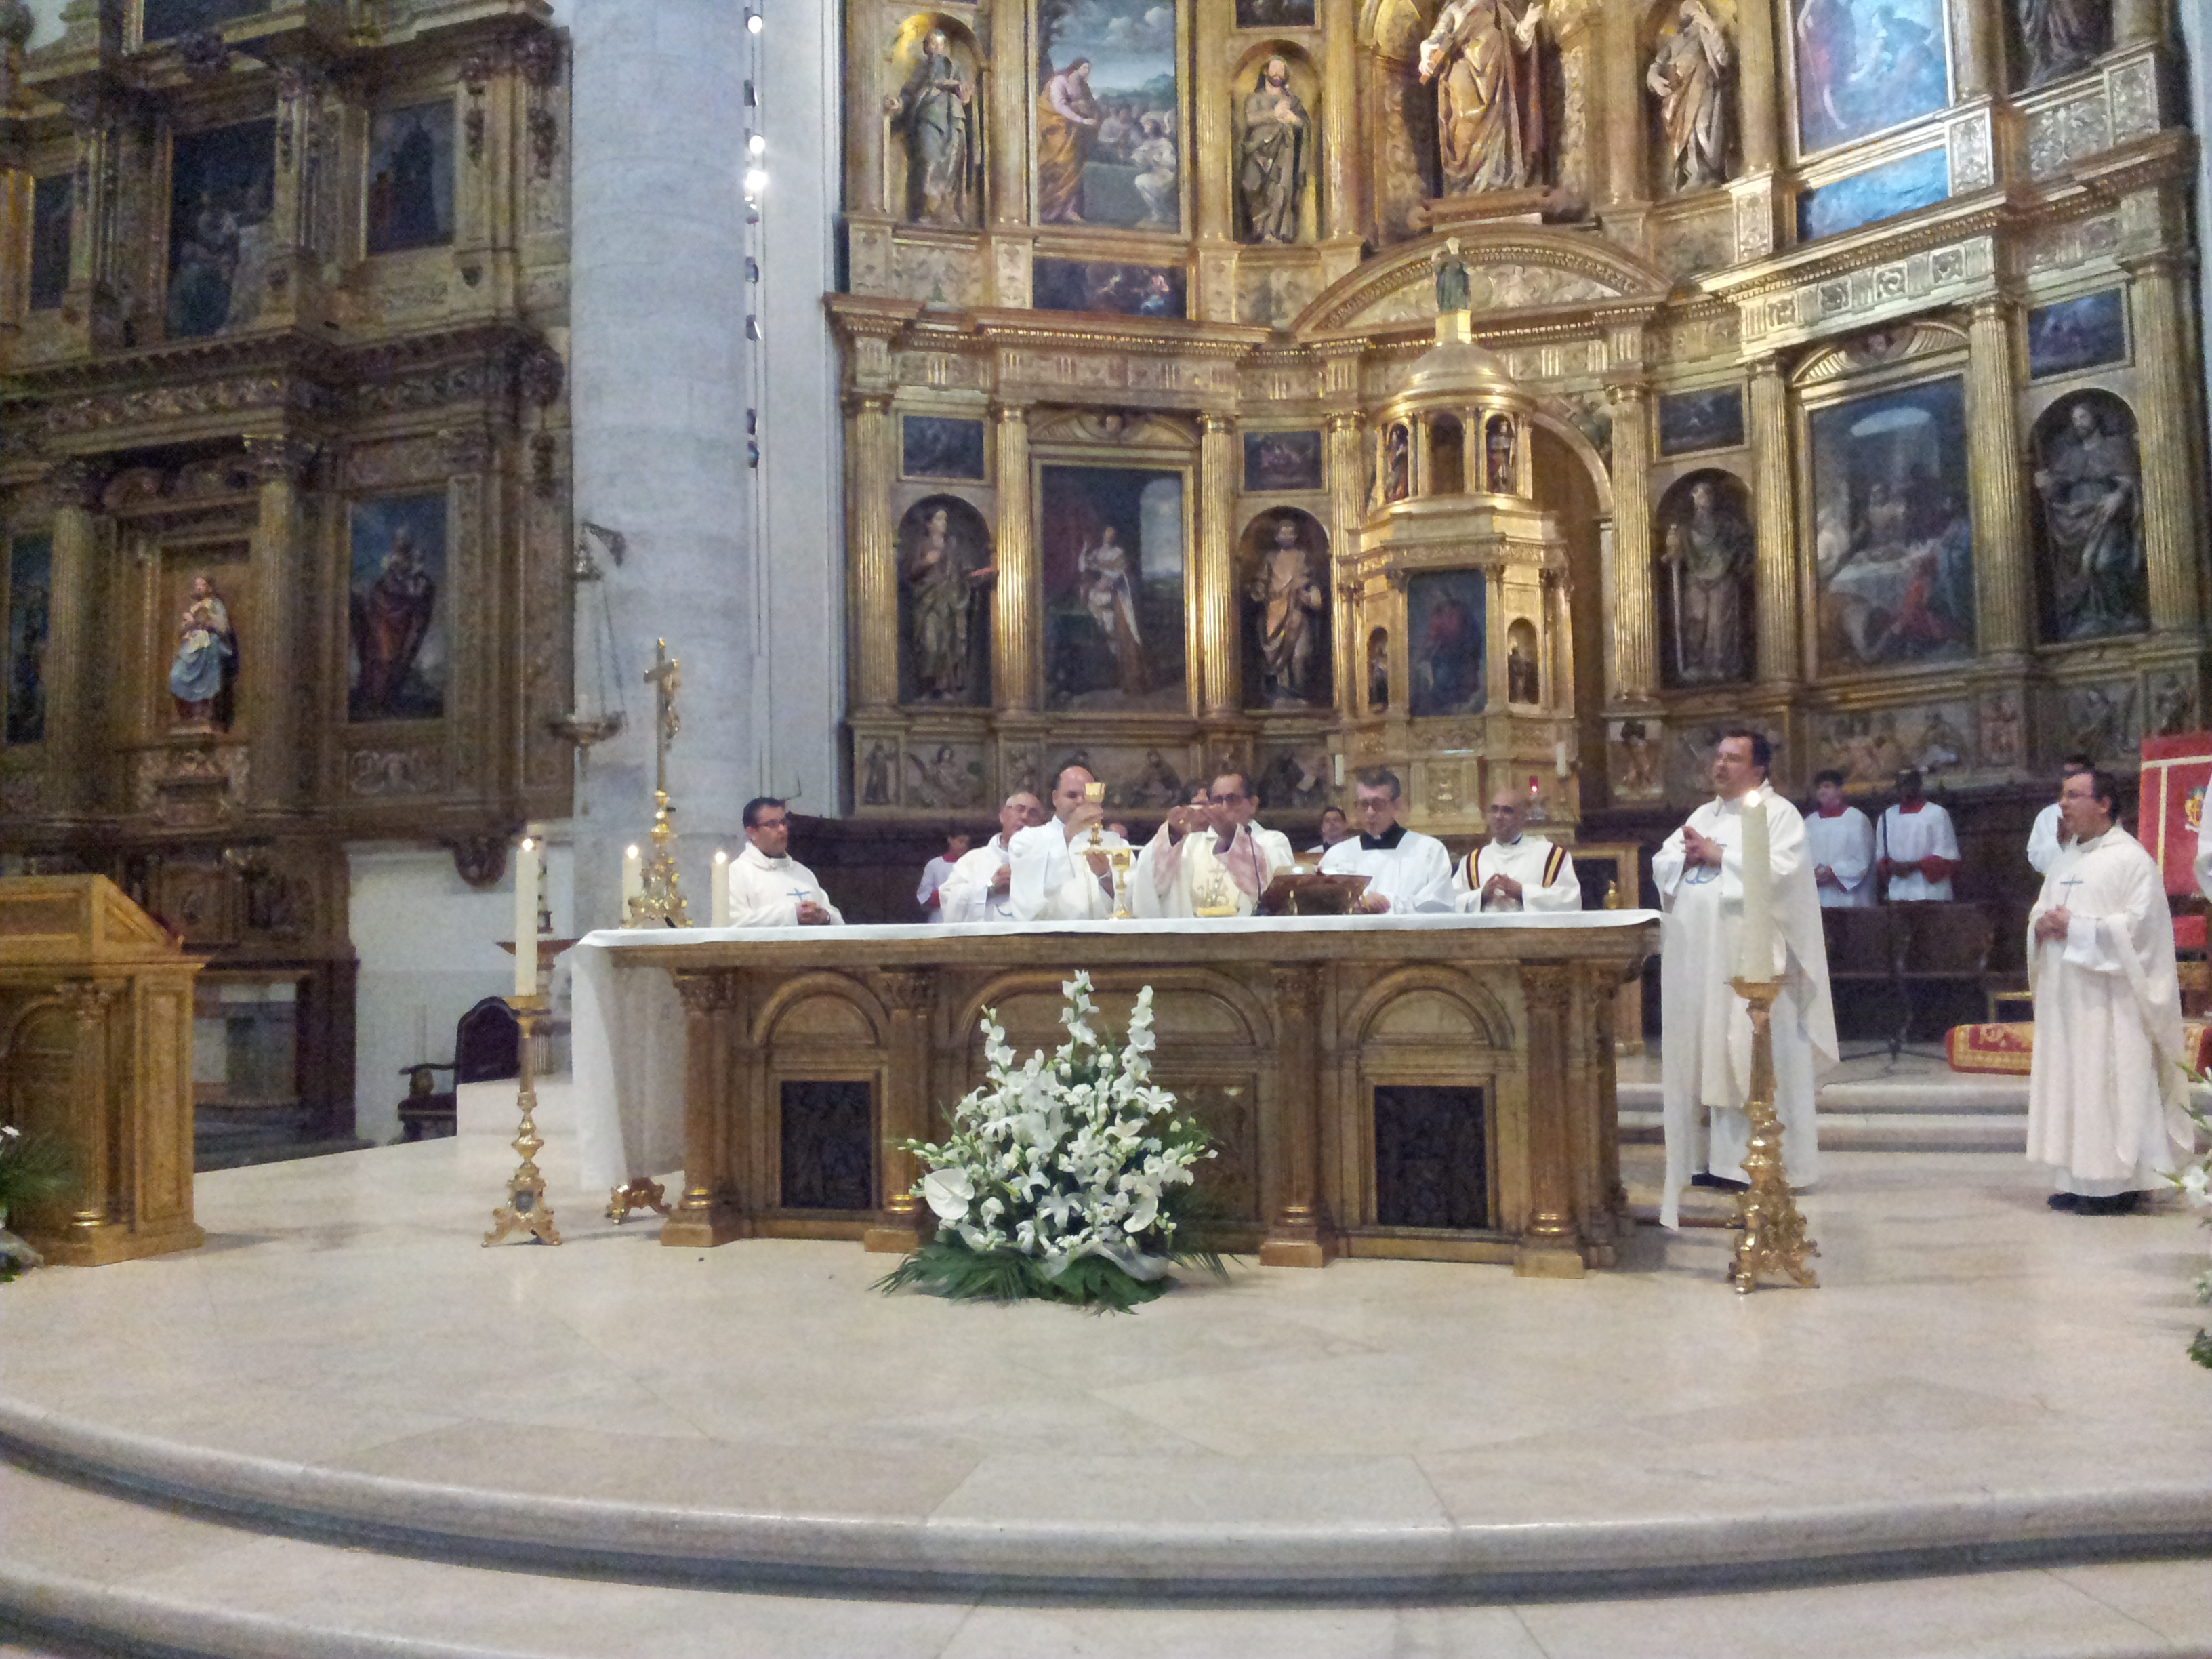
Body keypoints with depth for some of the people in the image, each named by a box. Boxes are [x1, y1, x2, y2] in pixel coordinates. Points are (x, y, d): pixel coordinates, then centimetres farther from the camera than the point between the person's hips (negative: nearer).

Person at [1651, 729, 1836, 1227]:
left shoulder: (1779, 814, -1)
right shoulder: (1703, 815, 19)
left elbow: (1781, 869, -16)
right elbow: (1660, 865, 15)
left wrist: (1717, 855, -12)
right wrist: (1686, 858, -7)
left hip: (1749, 957, -6)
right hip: (1698, 958, 6)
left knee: (1750, 1057, -5)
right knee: (1700, 1055, 6)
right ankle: (1710, 1157, 11)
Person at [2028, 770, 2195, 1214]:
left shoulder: (2131, 858, -8)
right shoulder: (2065, 861, 17)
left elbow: (2138, 925, -16)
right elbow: (2041, 911, 21)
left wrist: (2075, 927, -17)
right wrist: (2041, 924, -2)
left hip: (2109, 1000, -8)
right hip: (2066, 997, 8)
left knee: (2109, 1087, -6)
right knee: (2068, 1083, 8)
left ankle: (2118, 1184, 1)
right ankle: (2080, 1182, 14)